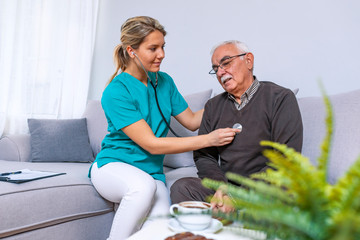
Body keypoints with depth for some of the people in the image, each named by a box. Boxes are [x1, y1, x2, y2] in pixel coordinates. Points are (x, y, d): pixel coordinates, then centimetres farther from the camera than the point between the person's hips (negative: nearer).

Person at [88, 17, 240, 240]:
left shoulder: (164, 82, 6)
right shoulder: (115, 92, -15)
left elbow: (192, 121, 14)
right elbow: (151, 144, -19)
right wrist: (208, 139, -20)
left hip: (151, 172, 4)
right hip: (112, 166, -4)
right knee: (144, 185, -38)